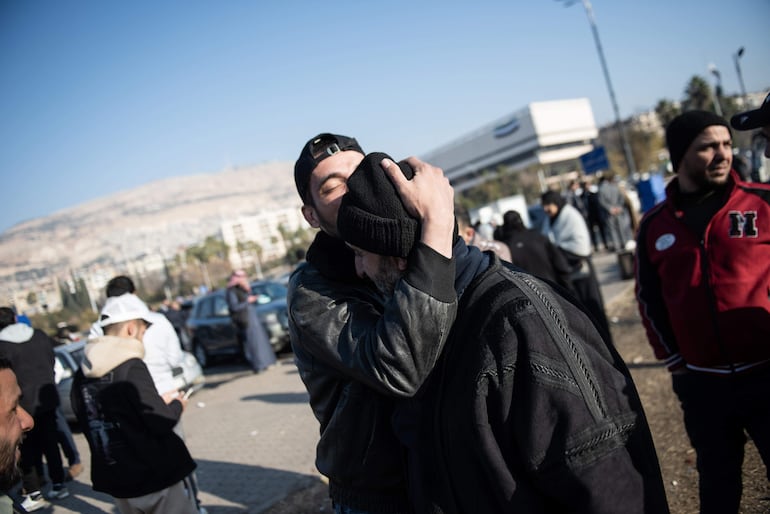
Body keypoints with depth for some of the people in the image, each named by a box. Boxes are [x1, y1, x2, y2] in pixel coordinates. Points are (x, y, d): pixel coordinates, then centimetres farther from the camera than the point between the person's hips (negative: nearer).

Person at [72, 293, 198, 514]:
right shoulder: (131, 367, -20)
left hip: (114, 480, 7)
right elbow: (161, 423, -21)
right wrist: (177, 404, 1)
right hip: (154, 476, -7)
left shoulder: (82, 374, 1)